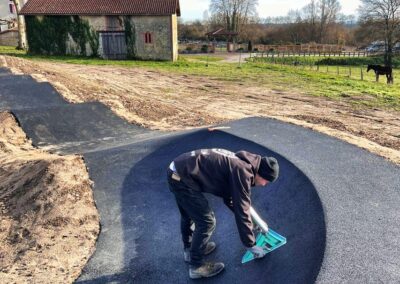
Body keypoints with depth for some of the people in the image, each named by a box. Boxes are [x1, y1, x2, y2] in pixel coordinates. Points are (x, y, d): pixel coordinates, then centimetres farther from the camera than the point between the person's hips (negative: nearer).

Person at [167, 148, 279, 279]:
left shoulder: (238, 163, 13)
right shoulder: (242, 171, -16)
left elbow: (229, 198, 25)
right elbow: (242, 211, -13)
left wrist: (251, 221, 30)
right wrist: (251, 245, -2)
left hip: (177, 170, 10)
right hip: (183, 177, -10)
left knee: (188, 214, 28)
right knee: (206, 222, -1)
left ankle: (189, 249, 48)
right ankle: (196, 266, 15)